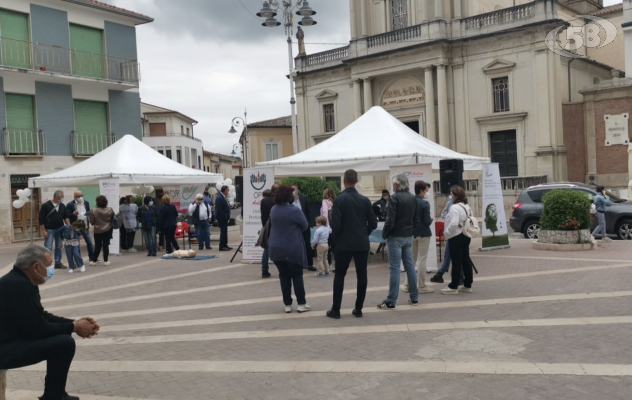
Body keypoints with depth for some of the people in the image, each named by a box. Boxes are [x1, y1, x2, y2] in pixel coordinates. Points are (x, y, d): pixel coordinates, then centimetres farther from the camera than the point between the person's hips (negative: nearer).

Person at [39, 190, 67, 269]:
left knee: (59, 247, 10)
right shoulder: (45, 205, -11)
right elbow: (41, 219, -10)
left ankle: (58, 263, 18)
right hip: (49, 230, -5)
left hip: (60, 229, 5)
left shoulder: (62, 206, 4)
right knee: (48, 248, -5)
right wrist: (43, 231, -14)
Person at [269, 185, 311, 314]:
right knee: (297, 275, 6)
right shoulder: (294, 210, -15)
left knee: (284, 276, 10)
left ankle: (287, 304, 12)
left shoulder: (273, 210, 4)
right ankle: (301, 304, 8)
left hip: (276, 248, 5)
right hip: (292, 249, -5)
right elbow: (305, 225, -3)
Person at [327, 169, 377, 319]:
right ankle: (358, 309, 10)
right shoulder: (365, 200, 0)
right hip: (362, 244, 3)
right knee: (362, 275, 7)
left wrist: (336, 238, 4)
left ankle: (336, 310, 9)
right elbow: (373, 223, 1)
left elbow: (335, 224, -14)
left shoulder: (339, 200, -10)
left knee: (339, 276, 7)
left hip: (344, 244, -2)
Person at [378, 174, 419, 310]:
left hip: (395, 237, -7)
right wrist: (409, 229, 17)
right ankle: (414, 298, 19)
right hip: (409, 236, 7)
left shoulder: (395, 198, -15)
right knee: (410, 266, 13)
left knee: (395, 268, -5)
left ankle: (391, 301, -2)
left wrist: (384, 234, -5)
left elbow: (390, 220, -17)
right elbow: (415, 218, 12)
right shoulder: (413, 198, 7)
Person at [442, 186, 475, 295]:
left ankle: (453, 287, 2)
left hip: (456, 238, -9)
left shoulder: (455, 207, -18)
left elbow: (454, 223, -27)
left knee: (456, 262, -4)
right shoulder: (467, 207, 12)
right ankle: (467, 285, 19)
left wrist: (447, 232, -13)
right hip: (466, 236, 9)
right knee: (465, 260, 12)